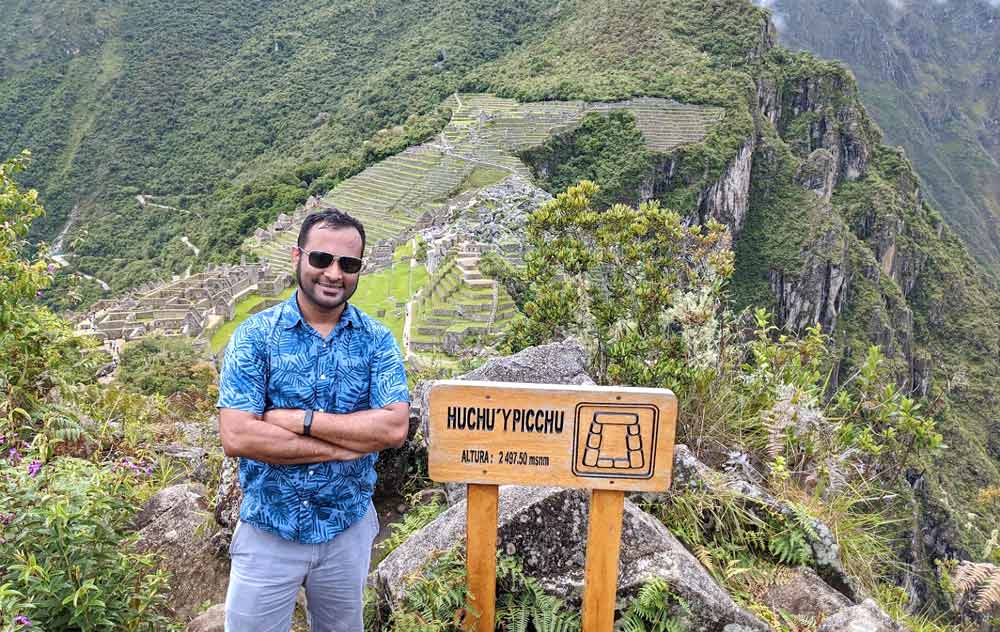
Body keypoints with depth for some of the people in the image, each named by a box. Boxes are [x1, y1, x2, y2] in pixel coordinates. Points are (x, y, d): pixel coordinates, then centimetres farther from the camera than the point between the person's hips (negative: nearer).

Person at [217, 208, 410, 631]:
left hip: (348, 529, 2)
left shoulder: (377, 340, -5)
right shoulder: (255, 335, -10)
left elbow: (394, 428, -17)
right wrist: (350, 444, -19)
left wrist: (300, 419, -22)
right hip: (268, 531, -2)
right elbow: (236, 437, -19)